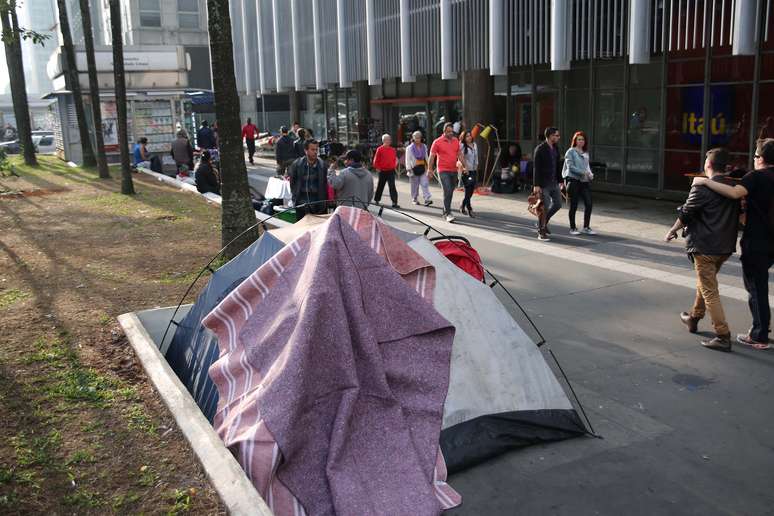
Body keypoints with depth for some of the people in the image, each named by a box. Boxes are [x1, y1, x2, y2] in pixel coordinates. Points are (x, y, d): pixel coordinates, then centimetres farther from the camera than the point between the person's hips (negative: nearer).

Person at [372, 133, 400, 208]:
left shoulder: (393, 149, 5)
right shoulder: (379, 149, -5)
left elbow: (395, 159, 17)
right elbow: (376, 160, -3)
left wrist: (395, 166, 7)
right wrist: (377, 168, -6)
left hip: (391, 171, 2)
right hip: (382, 171, -2)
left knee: (392, 187, -6)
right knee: (380, 186, 12)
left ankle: (394, 202, -10)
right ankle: (376, 200, 31)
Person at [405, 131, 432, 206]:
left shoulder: (424, 147, 10)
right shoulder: (409, 148, -2)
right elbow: (408, 160, -5)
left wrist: (427, 166, 15)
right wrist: (409, 169, -11)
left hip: (422, 168, 3)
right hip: (414, 169, -3)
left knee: (425, 183, -8)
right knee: (415, 185, 5)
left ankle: (427, 199, -14)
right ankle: (414, 199, 20)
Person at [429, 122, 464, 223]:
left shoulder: (456, 141, 9)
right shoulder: (437, 142, -5)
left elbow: (459, 154, 15)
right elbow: (432, 156, -3)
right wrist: (430, 170, -6)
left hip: (454, 170, 6)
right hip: (443, 170, -5)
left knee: (450, 192, 12)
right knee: (447, 191, -15)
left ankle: (445, 211, 27)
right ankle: (448, 214, -14)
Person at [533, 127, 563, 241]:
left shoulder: (555, 148, 11)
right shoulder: (540, 149, -12)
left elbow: (557, 166, 16)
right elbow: (536, 168, -15)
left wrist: (559, 181, 14)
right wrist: (536, 185, -19)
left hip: (554, 183, 8)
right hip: (544, 184, -8)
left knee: (557, 204, 11)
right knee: (545, 207, -3)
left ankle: (543, 222, 30)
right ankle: (541, 232, 9)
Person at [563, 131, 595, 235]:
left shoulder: (586, 153, 16)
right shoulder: (571, 152, -3)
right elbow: (570, 166, -11)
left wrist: (590, 174, 1)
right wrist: (583, 172, -17)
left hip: (585, 181, 6)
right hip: (573, 180, -5)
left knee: (588, 204, 0)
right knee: (573, 205, 2)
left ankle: (586, 227, 12)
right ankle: (572, 228, 13)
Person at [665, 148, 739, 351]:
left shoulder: (702, 188, -16)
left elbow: (685, 214, -9)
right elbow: (737, 215, 13)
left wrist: (672, 231, 7)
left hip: (705, 247, -7)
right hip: (726, 246, 7)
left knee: (709, 292, -2)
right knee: (705, 283, 25)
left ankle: (723, 336, -5)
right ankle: (694, 318, 40)